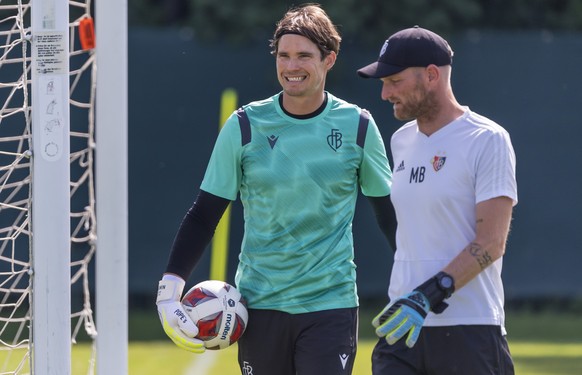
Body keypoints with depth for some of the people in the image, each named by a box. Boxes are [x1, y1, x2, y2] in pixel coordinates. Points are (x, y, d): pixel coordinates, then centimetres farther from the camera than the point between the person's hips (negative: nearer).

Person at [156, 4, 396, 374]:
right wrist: (171, 285, -7)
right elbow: (205, 214, 3)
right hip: (260, 302, 1)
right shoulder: (245, 126, 0)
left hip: (331, 302, -1)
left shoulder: (357, 126, 1)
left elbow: (390, 214, 11)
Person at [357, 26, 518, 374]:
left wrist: (427, 297, -25)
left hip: (469, 331, -6)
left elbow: (491, 243, -15)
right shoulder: (402, 141, 15)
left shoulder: (488, 140, -8)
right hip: (403, 324, 6)